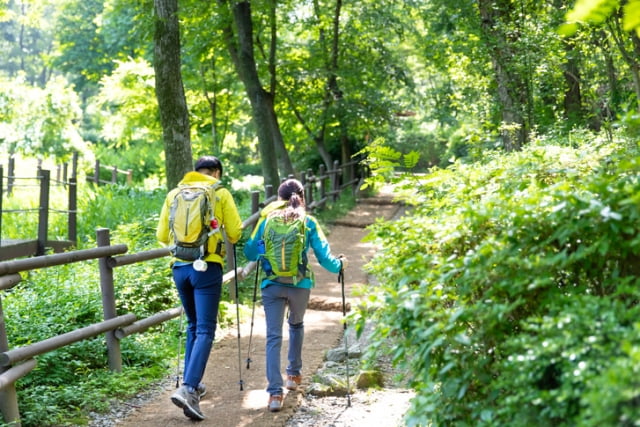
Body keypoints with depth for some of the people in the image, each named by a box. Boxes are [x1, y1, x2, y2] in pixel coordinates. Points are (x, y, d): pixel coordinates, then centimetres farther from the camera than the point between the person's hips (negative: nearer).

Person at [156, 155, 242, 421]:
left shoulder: (174, 194, 9)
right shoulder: (220, 193, 1)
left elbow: (162, 235, 9)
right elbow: (235, 233, -1)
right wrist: (224, 239, 22)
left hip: (179, 267, 4)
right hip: (207, 267, -4)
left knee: (193, 327, 21)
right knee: (205, 331, -5)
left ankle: (192, 384, 24)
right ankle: (187, 389, -21)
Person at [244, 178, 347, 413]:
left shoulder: (267, 219, 4)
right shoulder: (309, 223, 3)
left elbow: (250, 252, 6)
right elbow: (323, 256, 0)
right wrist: (339, 264, 21)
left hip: (272, 285, -1)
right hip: (300, 284, 1)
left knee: (274, 337, 0)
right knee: (296, 325, 28)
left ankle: (275, 392, -10)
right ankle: (294, 374, 37)